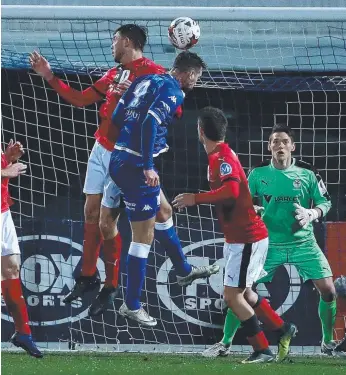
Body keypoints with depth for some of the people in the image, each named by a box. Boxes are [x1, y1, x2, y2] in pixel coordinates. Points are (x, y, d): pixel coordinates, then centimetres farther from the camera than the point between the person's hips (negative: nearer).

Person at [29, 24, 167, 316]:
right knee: (91, 213, 13)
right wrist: (49, 77, 16)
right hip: (100, 149, 8)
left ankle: (111, 287, 10)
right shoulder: (114, 74, 11)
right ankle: (88, 276, 27)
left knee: (106, 223, -5)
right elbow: (81, 99, 19)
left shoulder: (153, 73, -14)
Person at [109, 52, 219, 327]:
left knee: (164, 211, 28)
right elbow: (149, 123, -26)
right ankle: (132, 305, 6)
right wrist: (147, 167, -25)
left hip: (120, 157, 9)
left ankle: (183, 271, 45)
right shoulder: (173, 91, -12)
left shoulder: (145, 81, 12)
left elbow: (117, 117, 15)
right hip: (136, 165, -9)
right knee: (144, 235, -1)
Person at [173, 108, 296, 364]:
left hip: (246, 239, -10)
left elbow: (231, 190, -34)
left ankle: (262, 350, -3)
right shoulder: (219, 156, 11)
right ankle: (283, 330, 31)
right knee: (243, 292, 20)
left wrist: (196, 198, -28)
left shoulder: (223, 157, -19)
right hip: (239, 237, 10)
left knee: (232, 296, -8)